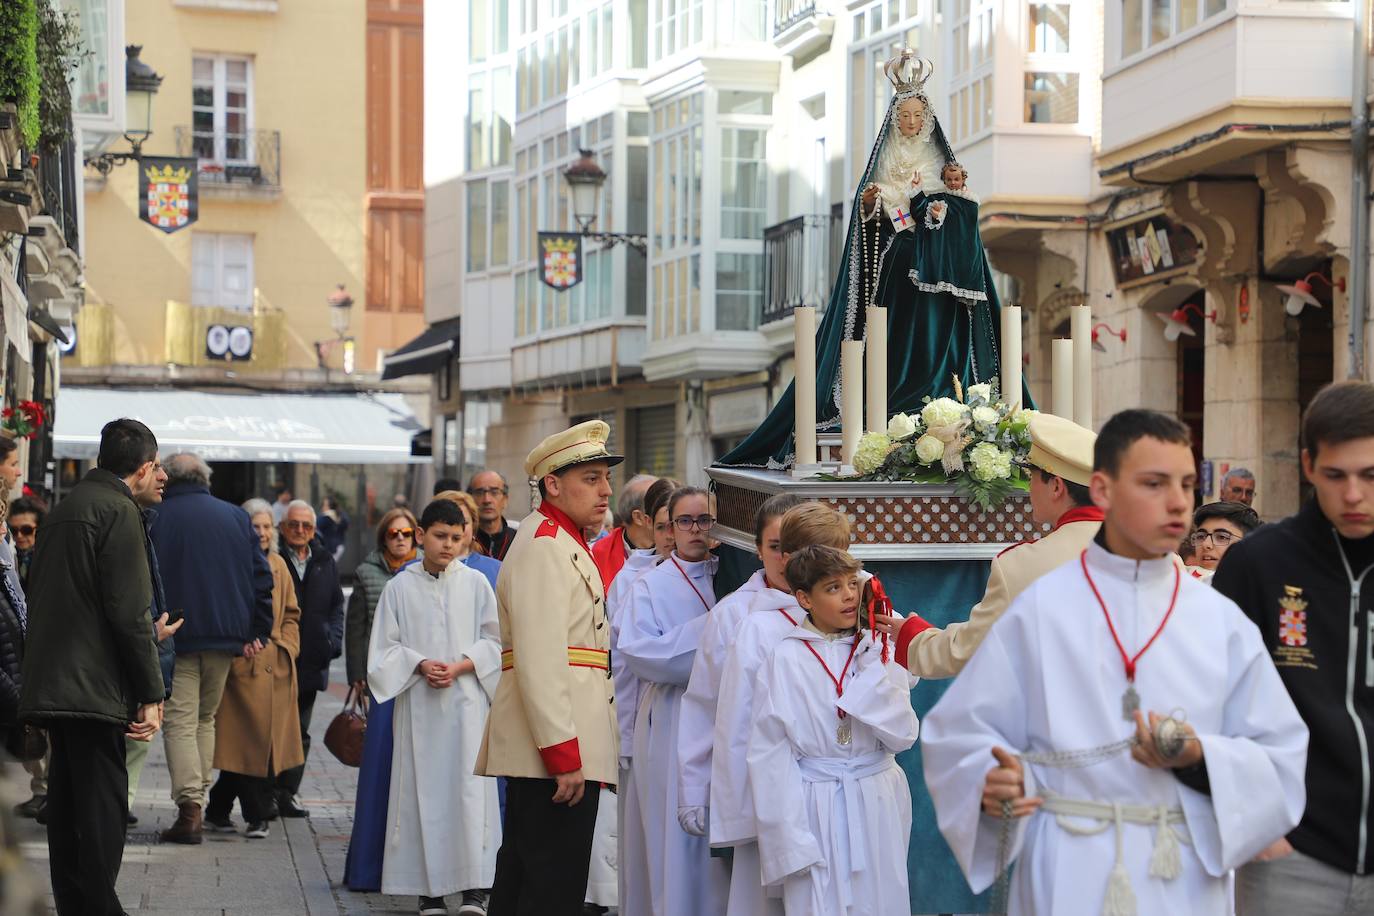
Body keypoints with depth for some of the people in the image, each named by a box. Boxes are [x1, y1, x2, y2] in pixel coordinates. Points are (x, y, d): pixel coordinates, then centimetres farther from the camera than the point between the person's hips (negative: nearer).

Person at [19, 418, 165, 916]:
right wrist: (151, 693, -12)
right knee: (103, 805, -7)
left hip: (53, 683, 9)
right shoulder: (118, 510, -10)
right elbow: (129, 611, -15)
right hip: (95, 687, -9)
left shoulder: (66, 506, 17)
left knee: (68, 805, 11)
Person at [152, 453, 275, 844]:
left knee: (180, 720, -5)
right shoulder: (236, 516, 8)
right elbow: (261, 576, 6)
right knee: (205, 718, 17)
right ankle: (197, 803, 16)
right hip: (224, 636, 4)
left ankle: (189, 806, -18)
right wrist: (258, 632, 7)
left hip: (176, 636, -4)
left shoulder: (155, 520, -2)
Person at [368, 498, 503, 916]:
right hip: (418, 704, 1)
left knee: (469, 787, -8)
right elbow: (384, 648, 6)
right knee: (423, 787, -1)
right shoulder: (399, 587, 6)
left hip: (467, 699, -1)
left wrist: (459, 667, -10)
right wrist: (420, 665, -10)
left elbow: (494, 641, 5)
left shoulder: (476, 583, 5)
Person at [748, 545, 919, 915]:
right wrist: (790, 839, -9)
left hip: (876, 803, 3)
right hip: (816, 808, -3)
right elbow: (770, 751, -6)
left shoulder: (877, 651, 3)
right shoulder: (786, 659, -6)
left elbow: (903, 735, -4)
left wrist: (872, 667, -11)